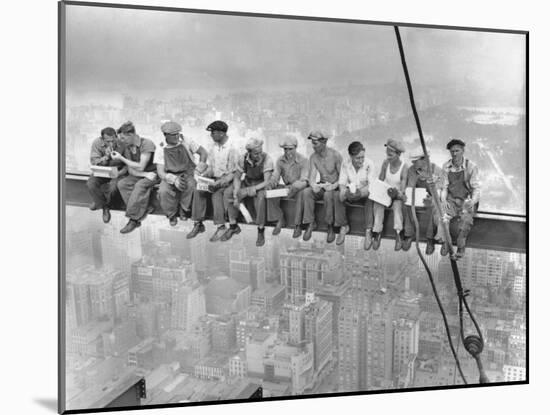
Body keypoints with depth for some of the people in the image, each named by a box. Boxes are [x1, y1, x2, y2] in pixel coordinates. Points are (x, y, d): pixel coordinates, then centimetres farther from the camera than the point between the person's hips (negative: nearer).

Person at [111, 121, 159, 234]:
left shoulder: (147, 144, -18)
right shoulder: (127, 148, 3)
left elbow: (140, 167, -21)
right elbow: (131, 170, 0)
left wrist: (121, 158, -18)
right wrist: (145, 174, -19)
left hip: (153, 174, -6)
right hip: (138, 175, 6)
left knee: (140, 185, -35)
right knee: (122, 184, -20)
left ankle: (133, 219, -27)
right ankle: (142, 211, -23)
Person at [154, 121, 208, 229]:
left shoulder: (185, 142, -3)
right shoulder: (161, 150, -4)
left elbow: (203, 152, 5)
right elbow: (160, 172, -11)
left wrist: (201, 164, -16)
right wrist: (174, 179, -31)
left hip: (187, 174, 0)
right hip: (170, 177, 0)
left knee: (191, 186, -35)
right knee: (163, 191, -32)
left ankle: (184, 211, -9)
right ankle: (171, 215, -3)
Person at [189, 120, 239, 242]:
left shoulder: (232, 149, -15)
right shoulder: (212, 147, 7)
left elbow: (233, 173, -16)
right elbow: (211, 167, 14)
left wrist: (218, 183, -25)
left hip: (228, 180, -6)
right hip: (215, 178, 6)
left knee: (217, 194, -33)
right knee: (198, 190, -18)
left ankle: (221, 227, -25)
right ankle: (198, 224, -13)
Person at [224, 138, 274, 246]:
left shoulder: (266, 159, -23)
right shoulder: (244, 159, -12)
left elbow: (267, 182, -24)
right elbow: (237, 178, -3)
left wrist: (252, 189, -35)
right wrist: (236, 195, -17)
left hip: (261, 186, -4)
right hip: (247, 183, 4)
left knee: (259, 197, -37)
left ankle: (261, 231, -25)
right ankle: (233, 226, -5)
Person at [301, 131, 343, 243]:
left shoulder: (335, 155, -15)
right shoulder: (313, 157, -2)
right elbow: (312, 176, -9)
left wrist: (334, 186, -30)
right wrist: (313, 185, -32)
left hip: (334, 187, -4)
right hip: (321, 186, 4)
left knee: (328, 195, -38)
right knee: (306, 192, -26)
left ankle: (330, 227, -21)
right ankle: (310, 223, -17)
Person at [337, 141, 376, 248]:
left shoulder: (369, 164, -15)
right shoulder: (345, 164, -8)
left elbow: (371, 184, -20)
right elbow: (342, 183, -8)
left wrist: (361, 192, -39)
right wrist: (345, 192, -32)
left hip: (364, 192, -2)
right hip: (351, 192, 3)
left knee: (370, 199, -36)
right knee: (338, 196, -27)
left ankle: (368, 231, -28)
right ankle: (343, 226, -10)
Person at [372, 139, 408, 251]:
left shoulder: (404, 167, -16)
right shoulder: (385, 163, -6)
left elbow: (402, 192, -17)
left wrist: (397, 193, -37)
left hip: (397, 195, -2)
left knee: (397, 205, -34)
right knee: (378, 204, -28)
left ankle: (398, 235, -33)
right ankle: (377, 234, -25)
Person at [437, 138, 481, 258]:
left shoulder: (471, 167, -6)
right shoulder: (446, 167, 4)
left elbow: (477, 188, -6)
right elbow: (444, 186, 7)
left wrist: (472, 201, -24)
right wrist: (444, 200, -11)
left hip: (467, 201, -2)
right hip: (451, 200, 2)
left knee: (466, 218, -31)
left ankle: (461, 246, -12)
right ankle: (444, 242, -10)